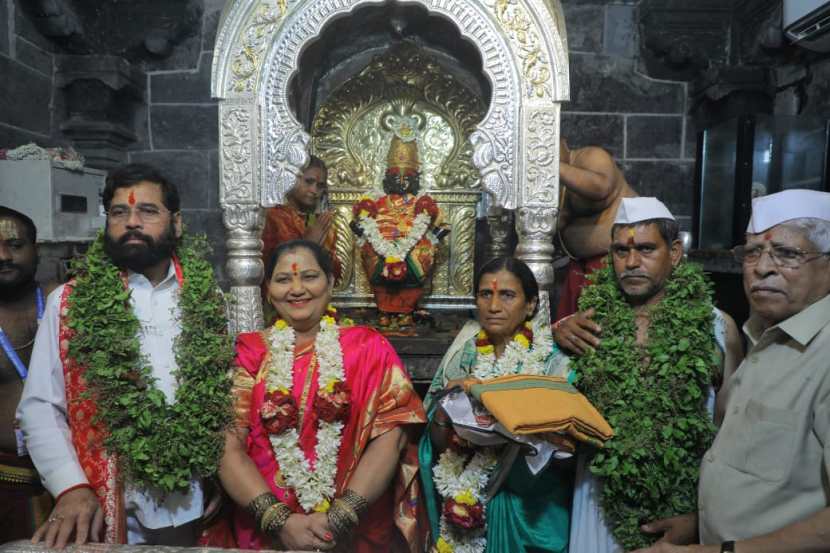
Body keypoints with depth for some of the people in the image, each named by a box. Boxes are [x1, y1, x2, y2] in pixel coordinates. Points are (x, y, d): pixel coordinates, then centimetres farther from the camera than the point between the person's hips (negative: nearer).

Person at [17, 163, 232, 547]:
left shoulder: (206, 299, 2)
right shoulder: (68, 303, -1)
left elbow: (226, 395, 5)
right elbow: (40, 407, -1)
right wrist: (71, 487, -13)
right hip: (109, 511, -1)